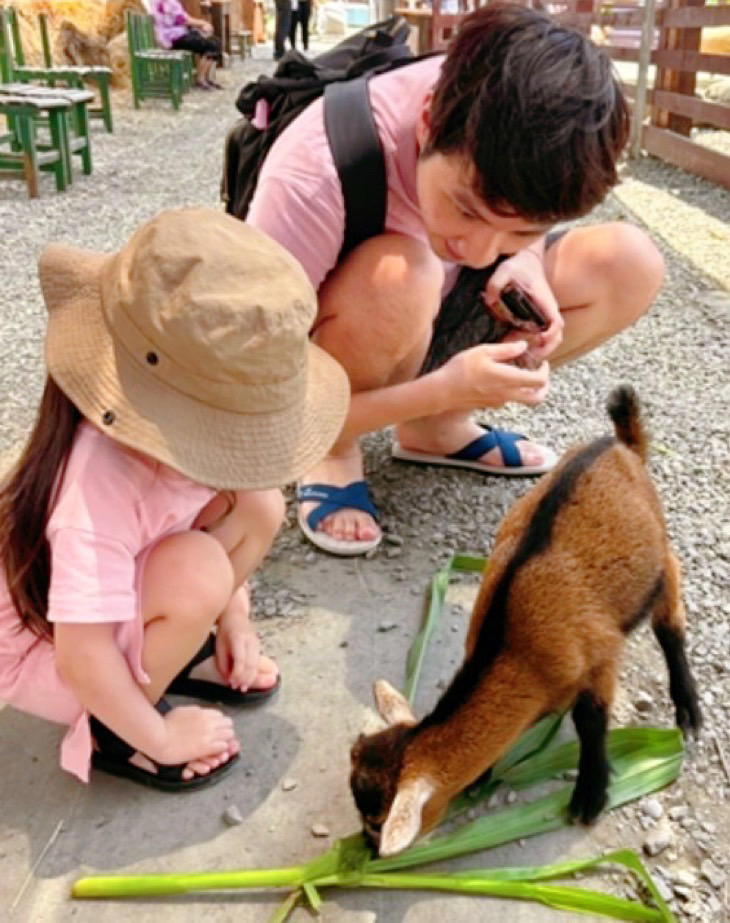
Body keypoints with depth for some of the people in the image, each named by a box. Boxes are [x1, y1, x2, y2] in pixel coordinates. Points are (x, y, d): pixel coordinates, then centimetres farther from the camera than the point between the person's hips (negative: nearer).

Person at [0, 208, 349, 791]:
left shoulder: (166, 428, -21)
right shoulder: (96, 491, -41)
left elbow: (243, 486, -1)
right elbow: (82, 660, -35)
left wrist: (234, 614, 2)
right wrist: (159, 736, -20)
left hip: (120, 592, 7)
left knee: (259, 505, -10)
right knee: (199, 571, -33)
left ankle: (168, 650, 11)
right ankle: (111, 734, -6)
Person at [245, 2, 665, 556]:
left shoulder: (508, 112, -22)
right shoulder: (313, 178, -37)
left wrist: (522, 257, -22)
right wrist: (443, 390, -39)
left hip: (414, 338, 5)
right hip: (315, 347, -5)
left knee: (630, 264, -12)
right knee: (396, 278, -39)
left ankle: (435, 428, 0)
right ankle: (335, 450, -9)